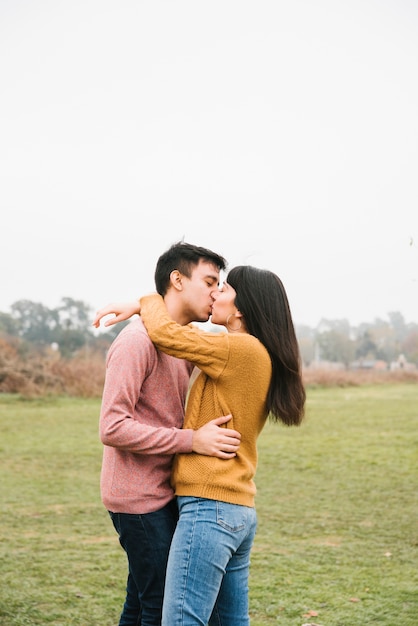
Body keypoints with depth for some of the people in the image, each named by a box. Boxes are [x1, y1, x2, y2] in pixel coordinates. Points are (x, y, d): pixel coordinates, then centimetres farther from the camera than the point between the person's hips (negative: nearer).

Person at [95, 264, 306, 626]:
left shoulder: (243, 350, -13)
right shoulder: (263, 359, 15)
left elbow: (165, 333, -14)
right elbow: (195, 340, 28)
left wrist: (147, 302, 7)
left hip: (209, 508, -10)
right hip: (240, 511, 10)